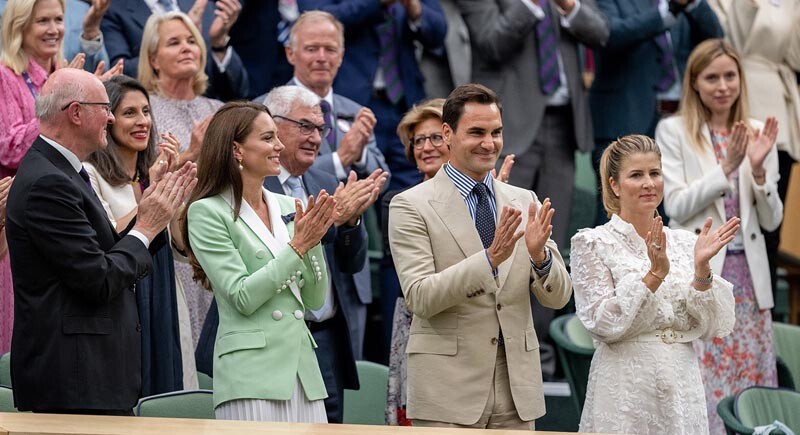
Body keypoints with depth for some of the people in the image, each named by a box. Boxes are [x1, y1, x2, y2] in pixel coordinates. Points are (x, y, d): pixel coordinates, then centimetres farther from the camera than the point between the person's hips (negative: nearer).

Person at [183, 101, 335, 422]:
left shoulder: (288, 208, 13)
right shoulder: (207, 212, -3)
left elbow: (315, 300, 13)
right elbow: (242, 297, -11)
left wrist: (313, 240, -2)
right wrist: (297, 246, -10)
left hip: (303, 368, 6)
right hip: (251, 371, -6)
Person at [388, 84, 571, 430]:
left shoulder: (524, 203, 9)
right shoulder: (411, 206, -4)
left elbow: (558, 297, 5)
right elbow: (420, 297, -14)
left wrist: (539, 255, -16)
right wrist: (489, 258, -25)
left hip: (517, 386, 4)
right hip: (448, 388, -4)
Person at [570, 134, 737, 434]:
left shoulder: (684, 243, 9)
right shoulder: (591, 243, -2)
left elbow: (713, 328, 3)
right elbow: (604, 323, -13)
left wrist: (702, 269, -11)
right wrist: (655, 274, -19)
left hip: (683, 391, 4)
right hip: (625, 394, -4)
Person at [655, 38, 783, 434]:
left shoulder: (758, 133, 9)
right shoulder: (673, 132, 0)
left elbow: (771, 220, 6)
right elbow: (676, 206, -9)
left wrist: (759, 170, -10)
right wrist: (726, 168, -16)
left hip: (748, 273, 3)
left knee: (751, 381, 3)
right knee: (701, 382, -5)